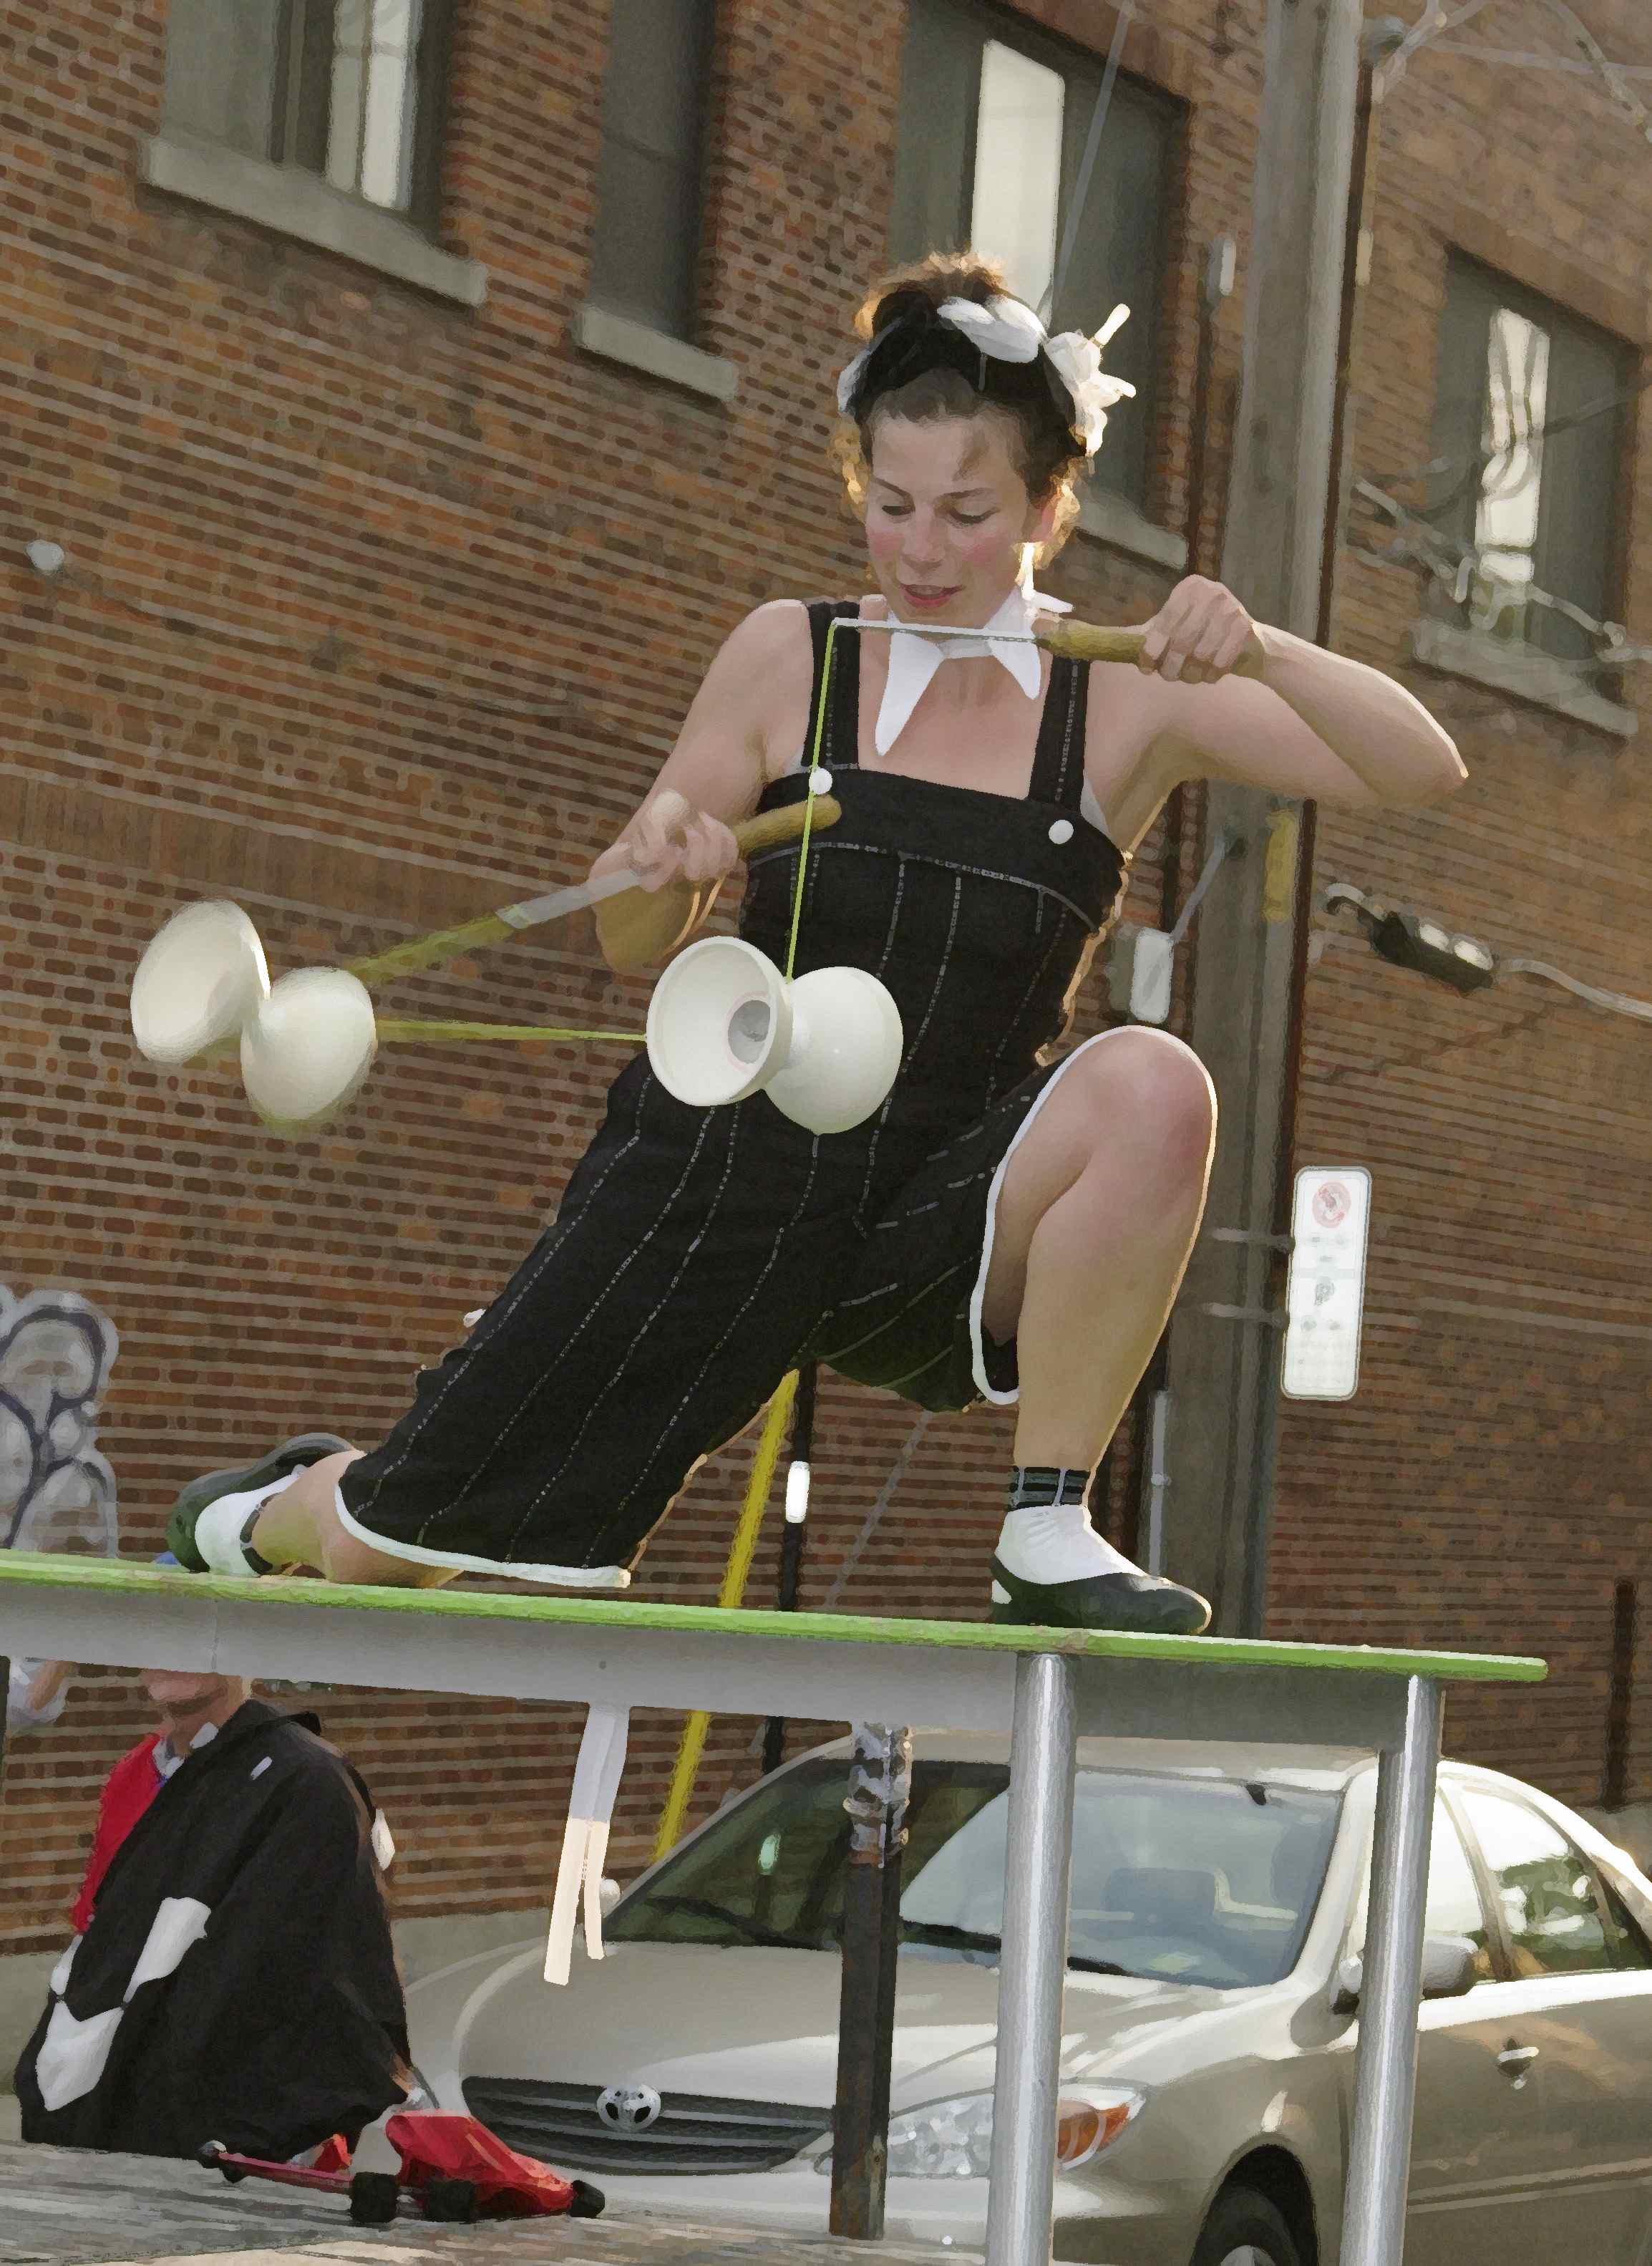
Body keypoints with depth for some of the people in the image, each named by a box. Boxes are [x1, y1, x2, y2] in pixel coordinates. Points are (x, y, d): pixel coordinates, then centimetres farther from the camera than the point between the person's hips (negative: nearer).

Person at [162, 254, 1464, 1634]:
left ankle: (1048, 1539, -22)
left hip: (947, 1226, -1)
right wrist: (665, 849, -16)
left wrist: (1261, 655, -26)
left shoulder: (1129, 702, -1)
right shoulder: (792, 657, 1)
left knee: (1153, 1087, -34)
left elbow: (1420, 773, -9)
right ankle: (282, 1510, 42)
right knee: (381, 1559, 3)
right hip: (730, 1165, 1)